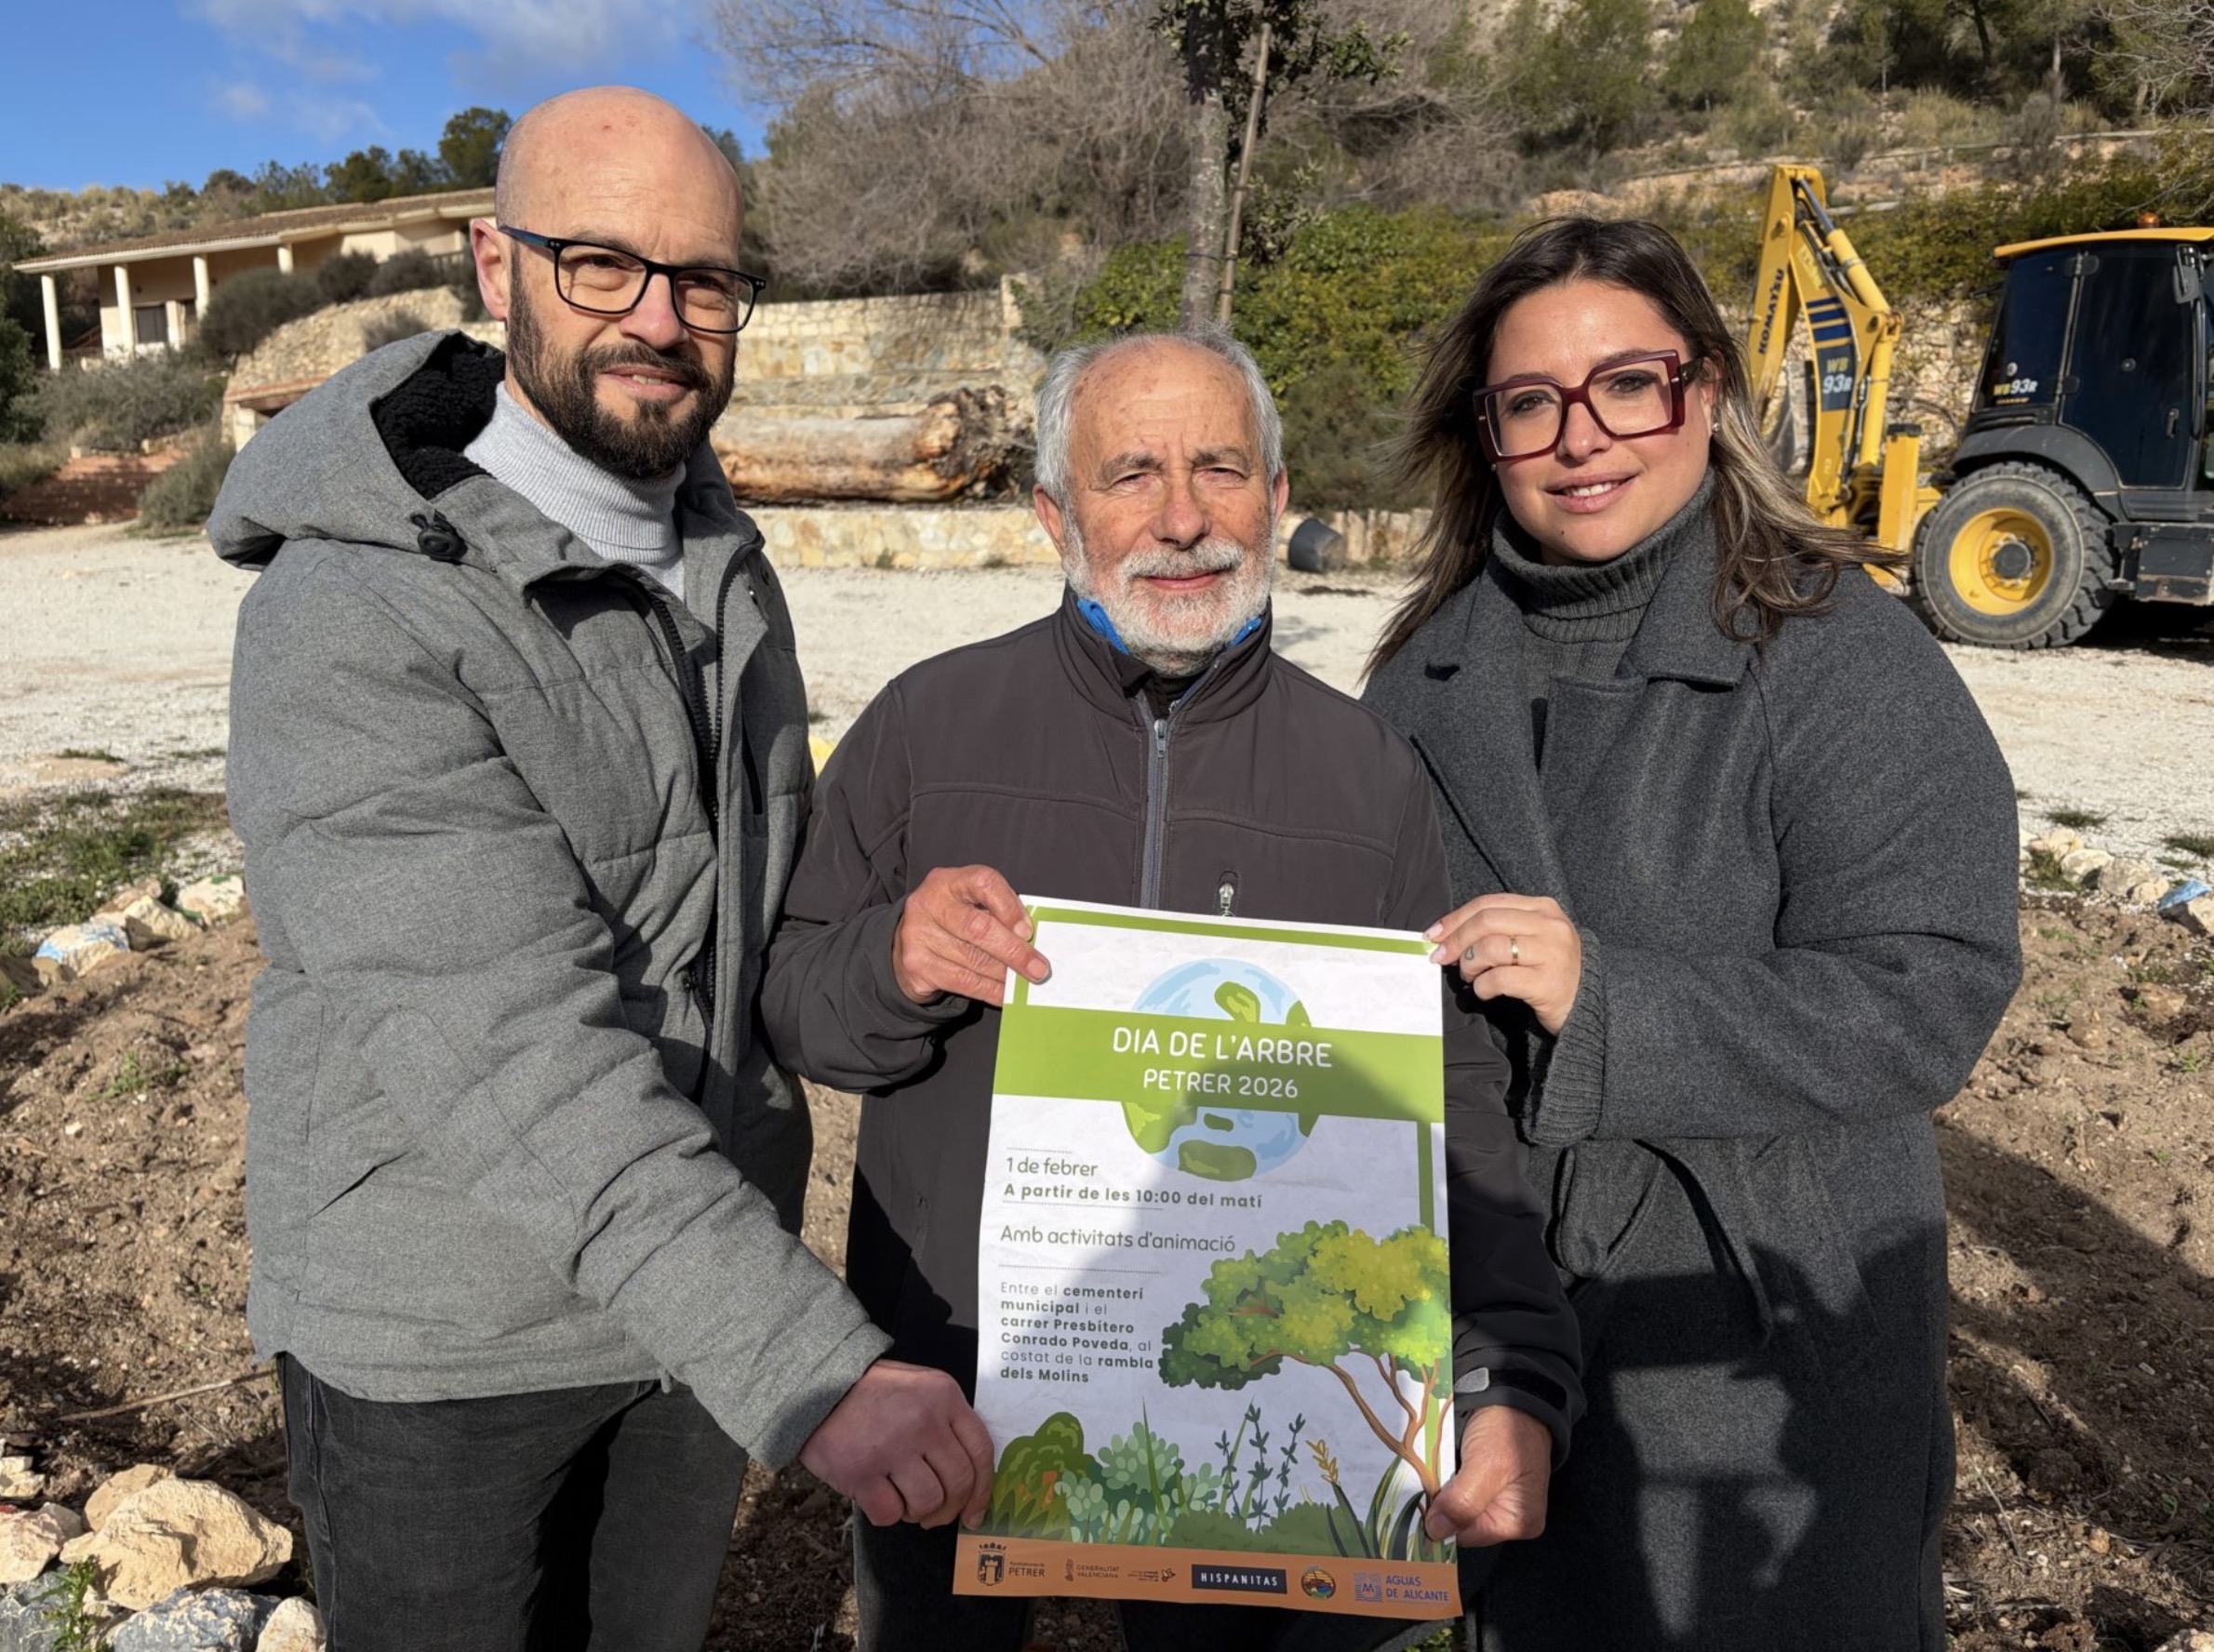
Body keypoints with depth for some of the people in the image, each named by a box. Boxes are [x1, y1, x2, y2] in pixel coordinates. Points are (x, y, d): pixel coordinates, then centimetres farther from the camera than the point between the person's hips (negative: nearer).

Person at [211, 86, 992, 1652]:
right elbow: (512, 1050, -33)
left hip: (698, 1288, 6)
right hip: (443, 1335, -6)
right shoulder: (347, 619, -24)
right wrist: (812, 1368, -39)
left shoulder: (715, 546, 1)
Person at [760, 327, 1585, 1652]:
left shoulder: (1369, 773, -4)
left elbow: (1451, 1096, -6)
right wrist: (892, 966, -25)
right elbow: (796, 1012, -2)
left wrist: (1518, 1376, -17)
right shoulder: (928, 725, -7)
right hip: (948, 1387, 1)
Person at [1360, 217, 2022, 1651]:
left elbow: (1927, 1000, -20)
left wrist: (1604, 998, -29)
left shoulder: (1838, 653, -14)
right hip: (1489, 1291, 5)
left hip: (1769, 1321, -4)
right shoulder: (1432, 664, 3)